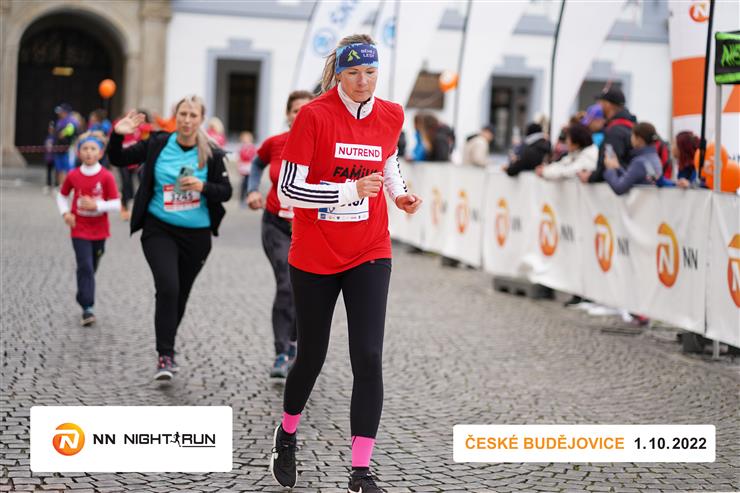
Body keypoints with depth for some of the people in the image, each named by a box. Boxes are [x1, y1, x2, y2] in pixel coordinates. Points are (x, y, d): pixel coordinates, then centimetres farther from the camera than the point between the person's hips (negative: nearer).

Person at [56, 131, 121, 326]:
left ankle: (83, 300, 35)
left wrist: (97, 205, -24)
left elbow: (116, 204, -10)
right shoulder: (73, 176, -3)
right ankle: (88, 308, -13)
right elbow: (62, 196, 13)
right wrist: (65, 213, -4)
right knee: (85, 267, -11)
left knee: (91, 268, 14)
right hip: (79, 230, -1)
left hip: (99, 231, 1)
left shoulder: (106, 177, -9)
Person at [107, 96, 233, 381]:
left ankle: (167, 349, 35)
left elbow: (226, 192, 0)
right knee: (168, 288, -19)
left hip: (196, 234, 2)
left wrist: (203, 186, -18)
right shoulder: (158, 145, -3)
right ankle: (165, 356, -11)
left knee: (181, 294, 14)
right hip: (159, 229, -2)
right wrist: (118, 135, -15)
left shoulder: (212, 154, -3)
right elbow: (118, 159, 3)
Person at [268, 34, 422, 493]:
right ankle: (287, 434, 41)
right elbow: (287, 190, -16)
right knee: (312, 355, 11)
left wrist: (399, 193, 2)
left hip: (369, 256, 2)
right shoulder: (313, 116, -14)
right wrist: (350, 190, -25)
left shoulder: (391, 116, -1)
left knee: (369, 358, -9)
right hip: (314, 257, -2)